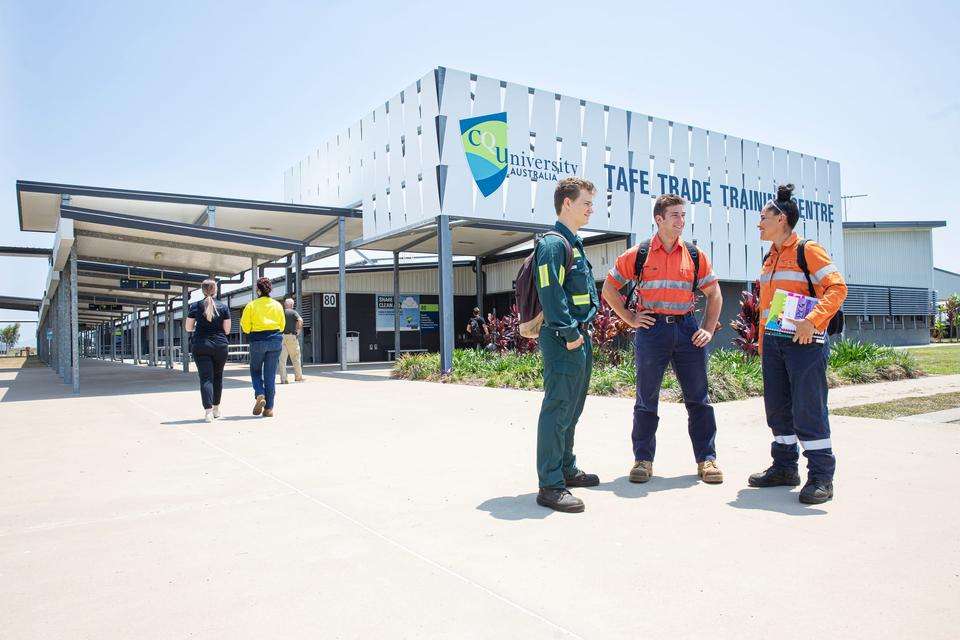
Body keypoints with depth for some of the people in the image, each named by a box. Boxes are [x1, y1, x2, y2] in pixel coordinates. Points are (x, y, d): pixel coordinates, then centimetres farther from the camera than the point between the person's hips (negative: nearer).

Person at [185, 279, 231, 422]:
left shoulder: (195, 306, 1)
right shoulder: (223, 307, 0)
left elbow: (188, 328, 4)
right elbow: (227, 330, 0)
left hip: (201, 346, -1)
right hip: (220, 346, 1)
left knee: (206, 378, -4)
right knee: (218, 377, 16)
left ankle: (208, 411, -17)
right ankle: (216, 408, 27)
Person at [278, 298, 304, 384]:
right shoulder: (293, 312, 0)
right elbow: (300, 320, -16)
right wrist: (299, 331, -7)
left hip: (281, 336, 3)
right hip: (291, 336, -3)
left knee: (282, 359, 1)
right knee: (295, 358, 10)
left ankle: (283, 379, -4)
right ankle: (298, 377, 17)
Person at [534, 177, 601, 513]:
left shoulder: (575, 244, 21)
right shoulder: (553, 242, -10)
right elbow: (550, 293, -19)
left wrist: (583, 331, 17)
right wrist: (569, 333, -20)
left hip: (579, 338, 10)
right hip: (563, 340, -10)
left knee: (571, 410, 17)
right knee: (557, 409, -9)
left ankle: (566, 470, 30)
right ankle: (550, 486, -4)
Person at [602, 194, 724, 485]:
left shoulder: (695, 255, 9)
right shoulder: (639, 254, 2)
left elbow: (714, 294, 15)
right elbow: (609, 289, 7)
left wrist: (708, 329, 6)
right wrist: (630, 319, 1)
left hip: (687, 328, 2)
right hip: (652, 329, -2)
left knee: (698, 397, 5)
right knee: (647, 398, 3)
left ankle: (707, 459, 16)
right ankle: (643, 459, 13)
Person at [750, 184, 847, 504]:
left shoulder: (807, 250, -6)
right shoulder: (770, 258, 17)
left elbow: (837, 287, -15)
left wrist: (812, 321, -27)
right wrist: (763, 344, 19)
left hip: (804, 342, -8)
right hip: (774, 342, 8)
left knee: (808, 409, -6)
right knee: (777, 408, 11)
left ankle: (821, 476, 5)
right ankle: (785, 468, 24)